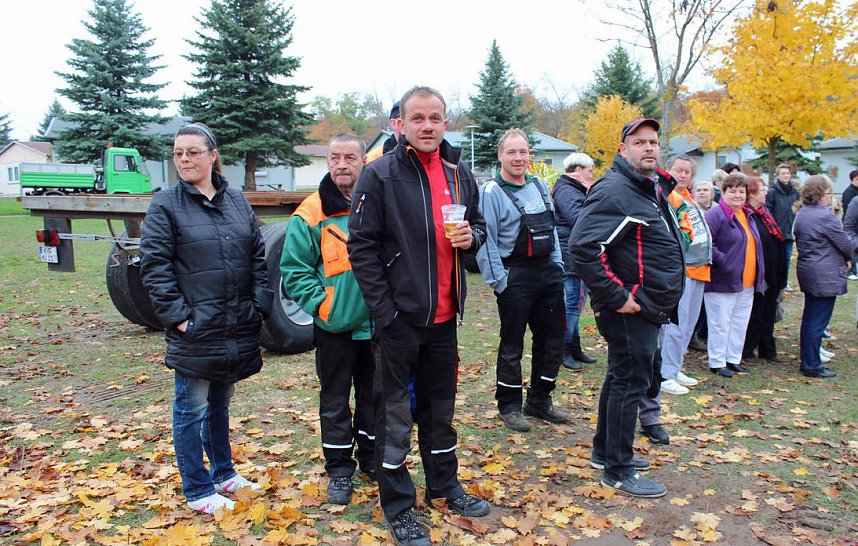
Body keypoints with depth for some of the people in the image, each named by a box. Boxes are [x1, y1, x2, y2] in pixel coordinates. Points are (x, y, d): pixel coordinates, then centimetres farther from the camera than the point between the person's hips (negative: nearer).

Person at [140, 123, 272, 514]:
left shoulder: (236, 200, 8)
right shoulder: (165, 205, -5)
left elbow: (258, 256, 9)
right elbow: (154, 266, -9)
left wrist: (260, 304, 0)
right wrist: (178, 315, -15)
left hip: (237, 329, 5)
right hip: (194, 331, -5)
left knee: (220, 403, 20)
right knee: (192, 409, 7)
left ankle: (223, 473, 36)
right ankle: (197, 491, 21)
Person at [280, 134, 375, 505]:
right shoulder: (312, 212, -7)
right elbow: (294, 270, -5)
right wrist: (322, 306, -15)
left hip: (378, 324, 3)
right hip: (335, 327, -3)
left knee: (375, 396, 17)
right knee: (334, 402, 9)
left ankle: (372, 458, 35)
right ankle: (339, 470, 25)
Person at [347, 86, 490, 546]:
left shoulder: (459, 173, 7)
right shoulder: (380, 175, -9)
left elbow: (479, 224, 20)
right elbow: (362, 246, -12)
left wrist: (471, 236, -5)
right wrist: (384, 310, -16)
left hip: (443, 315, 6)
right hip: (400, 315, -5)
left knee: (441, 405, 19)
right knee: (395, 413, 5)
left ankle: (445, 485, 37)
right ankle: (398, 507, 20)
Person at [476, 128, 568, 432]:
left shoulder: (539, 186, 12)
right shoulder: (492, 192, -10)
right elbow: (486, 240, -14)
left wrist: (557, 264, 12)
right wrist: (498, 280, -17)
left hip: (547, 271, 7)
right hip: (515, 276, -7)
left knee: (552, 338, 12)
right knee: (512, 344, 3)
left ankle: (539, 400, 28)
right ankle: (509, 406, 18)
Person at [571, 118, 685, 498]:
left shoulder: (654, 189, 14)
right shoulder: (615, 192, -18)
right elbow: (582, 246, -28)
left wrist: (661, 299, 17)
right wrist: (615, 296, -24)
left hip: (647, 309, 10)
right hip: (629, 310, -10)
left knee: (622, 378, 18)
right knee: (630, 383, -2)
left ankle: (605, 450, 34)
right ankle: (617, 471, 11)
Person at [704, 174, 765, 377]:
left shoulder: (748, 215, 16)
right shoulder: (715, 215, -12)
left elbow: (755, 244, 24)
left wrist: (759, 275, 15)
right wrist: (723, 261, -22)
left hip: (747, 282, 8)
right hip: (722, 282, -8)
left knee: (740, 323, 15)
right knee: (720, 323, 0)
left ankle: (733, 359, 26)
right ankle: (717, 362, 10)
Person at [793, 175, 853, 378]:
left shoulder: (800, 214, 9)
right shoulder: (826, 216, -18)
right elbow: (846, 243, -11)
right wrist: (848, 258, 9)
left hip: (806, 270, 9)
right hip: (825, 275, -9)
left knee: (809, 318, 15)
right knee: (819, 321, -3)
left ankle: (807, 361, 23)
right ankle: (812, 366, 2)